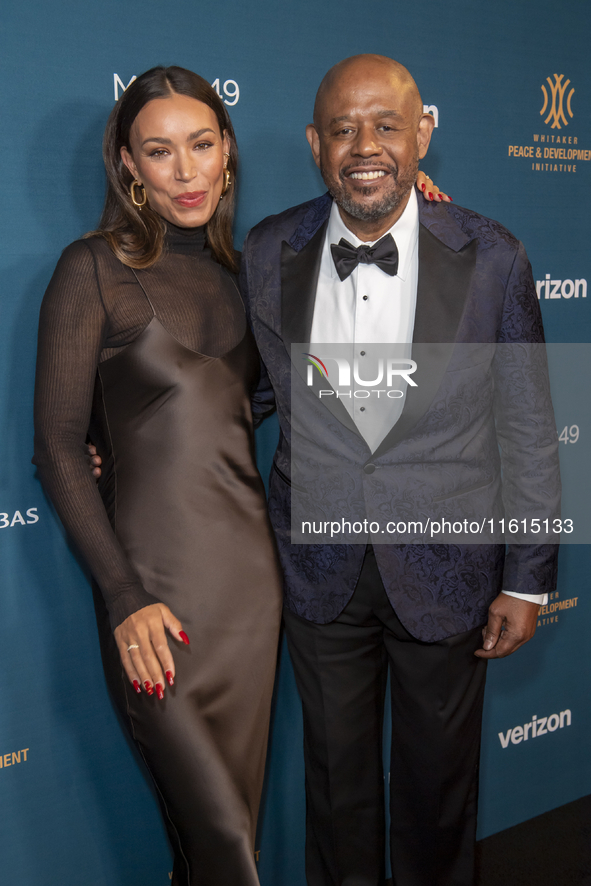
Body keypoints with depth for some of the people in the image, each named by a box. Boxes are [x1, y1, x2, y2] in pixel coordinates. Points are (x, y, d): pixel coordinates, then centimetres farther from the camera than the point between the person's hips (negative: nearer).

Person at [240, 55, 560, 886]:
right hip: (320, 572, 2)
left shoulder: (492, 258, -11)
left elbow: (528, 431, -5)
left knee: (440, 778, 19)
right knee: (337, 773, 20)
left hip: (446, 570, -1)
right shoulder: (267, 255, -6)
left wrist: (527, 579, -3)